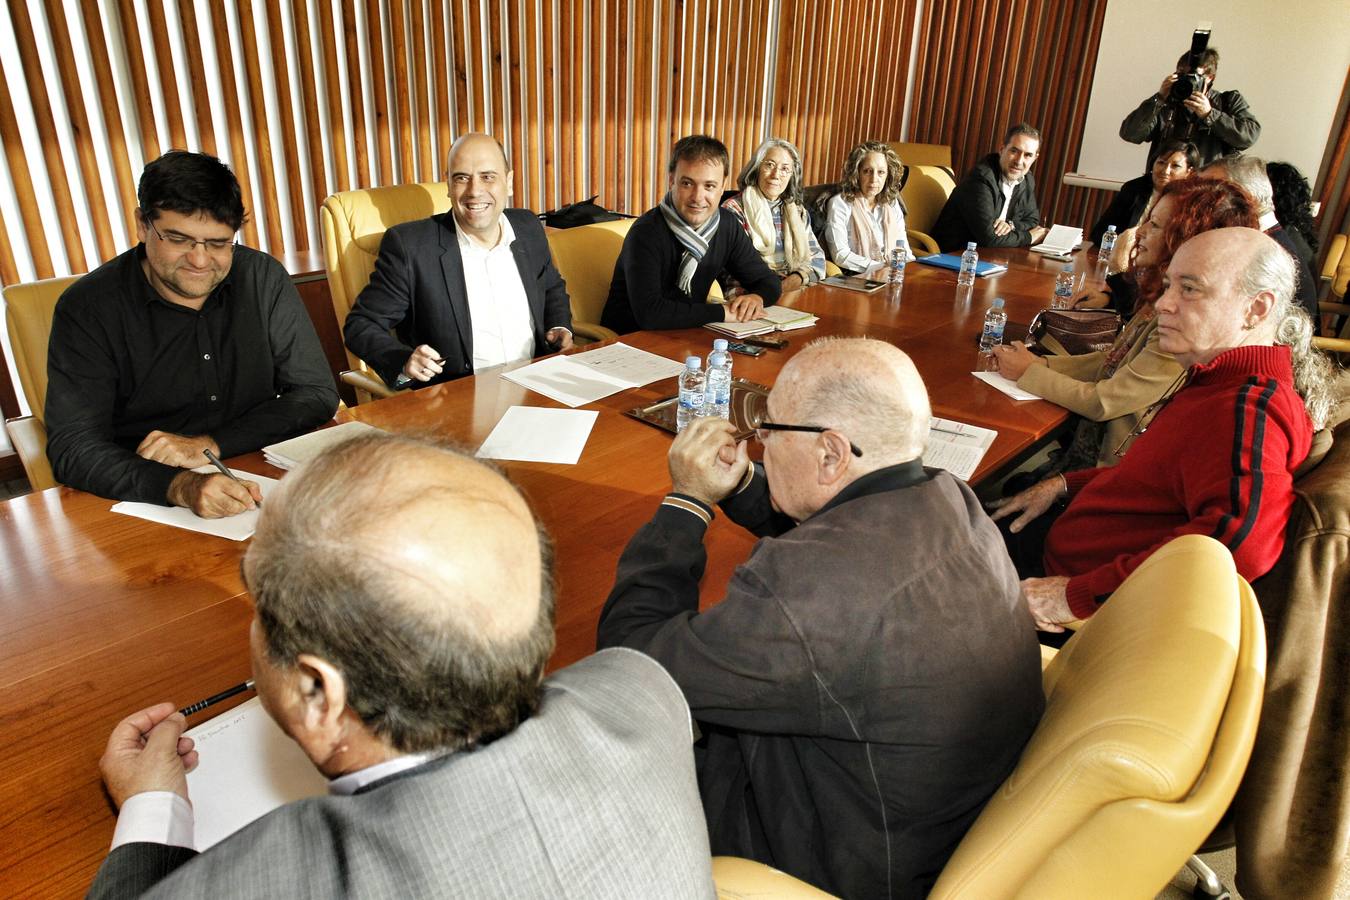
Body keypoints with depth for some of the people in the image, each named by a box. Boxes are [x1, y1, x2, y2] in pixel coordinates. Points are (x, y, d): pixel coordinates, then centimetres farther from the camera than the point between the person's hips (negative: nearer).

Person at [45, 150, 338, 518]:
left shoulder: (263, 278, 0)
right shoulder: (86, 308, -6)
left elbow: (317, 394, -1)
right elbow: (74, 447, -12)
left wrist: (210, 445, -13)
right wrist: (180, 486, -31)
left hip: (261, 487, 2)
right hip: (145, 505, -1)